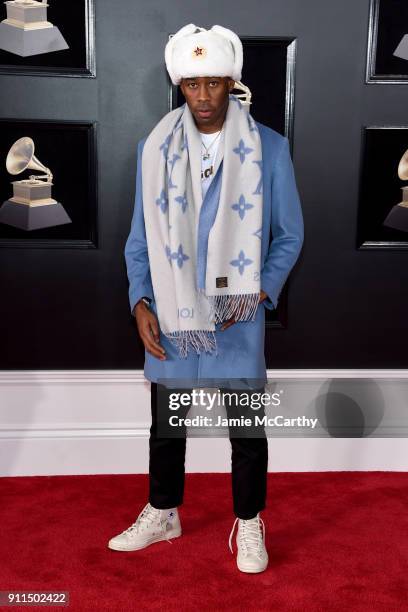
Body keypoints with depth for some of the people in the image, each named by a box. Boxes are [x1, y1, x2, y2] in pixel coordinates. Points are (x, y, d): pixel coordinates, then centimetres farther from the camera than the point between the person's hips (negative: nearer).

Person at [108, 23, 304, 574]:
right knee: (165, 423, 15)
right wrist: (140, 301, -5)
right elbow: (140, 236, 5)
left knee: (247, 428, 9)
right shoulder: (154, 147, 2)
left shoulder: (269, 148, -4)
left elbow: (289, 234, 1)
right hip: (170, 312, 2)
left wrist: (261, 291, -12)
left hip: (238, 314, -2)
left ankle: (249, 524, 30)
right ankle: (162, 514, 37)